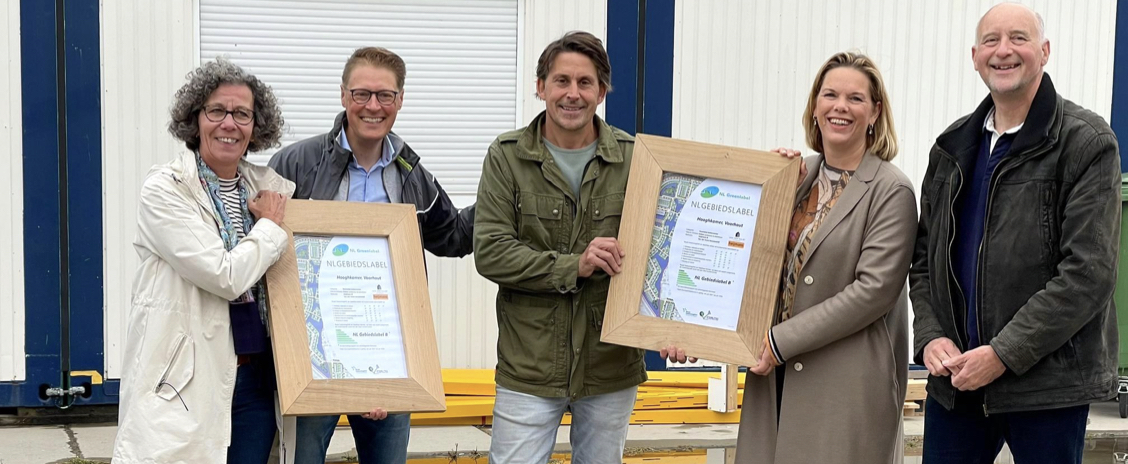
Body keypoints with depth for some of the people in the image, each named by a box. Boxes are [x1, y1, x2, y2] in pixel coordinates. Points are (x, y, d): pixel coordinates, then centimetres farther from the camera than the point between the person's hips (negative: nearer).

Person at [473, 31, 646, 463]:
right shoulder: (507, 156, -4)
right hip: (529, 367, -1)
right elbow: (490, 252, -11)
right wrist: (574, 266, -21)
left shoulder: (633, 158, -1)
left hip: (611, 366, 2)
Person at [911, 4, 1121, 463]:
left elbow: (1088, 273, -13)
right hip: (955, 377, 5)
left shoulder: (1087, 143, -5)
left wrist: (1003, 354, -17)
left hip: (1048, 383, -4)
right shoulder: (953, 147, 12)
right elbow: (925, 258, 15)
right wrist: (930, 337, -2)